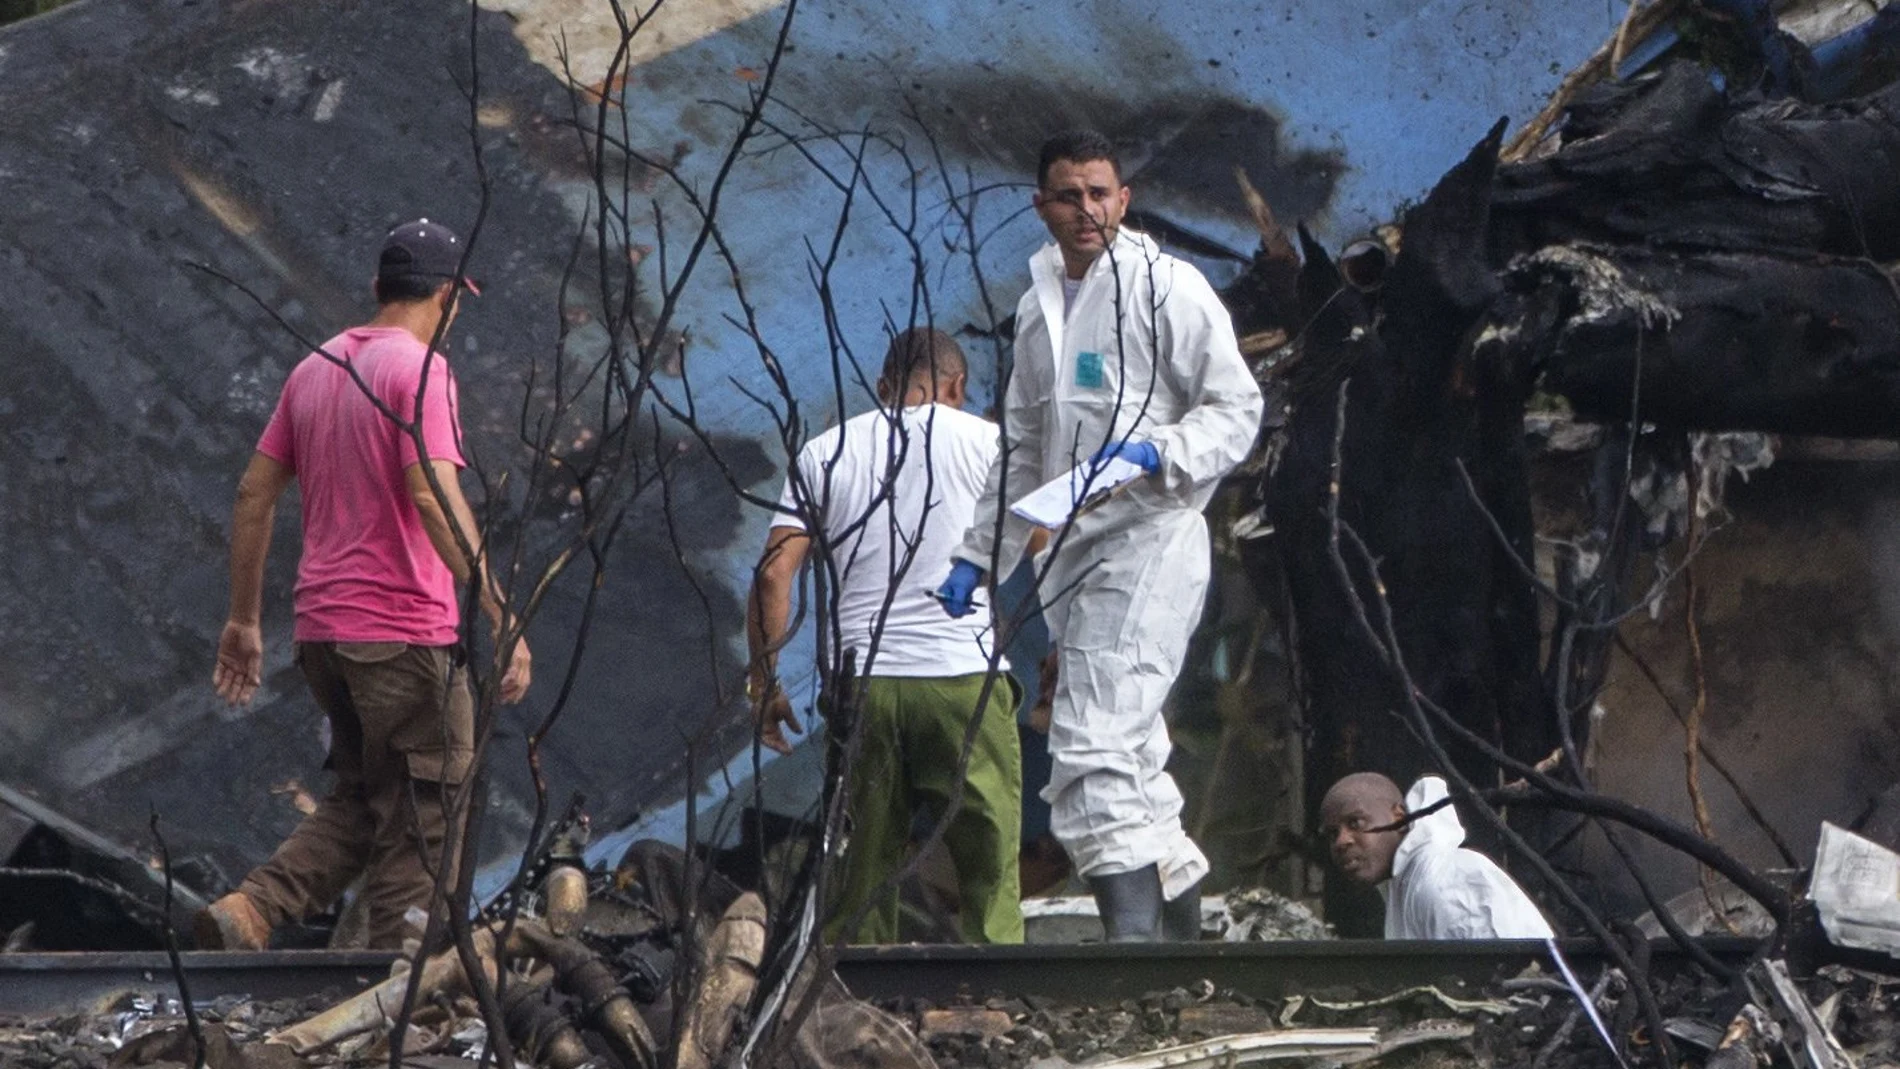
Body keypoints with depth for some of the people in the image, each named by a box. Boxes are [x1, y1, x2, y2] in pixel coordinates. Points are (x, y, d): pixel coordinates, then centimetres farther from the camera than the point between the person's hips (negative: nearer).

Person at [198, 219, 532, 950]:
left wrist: (243, 620, 20)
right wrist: (502, 619, -23)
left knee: (359, 801, 19)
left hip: (321, 629, 8)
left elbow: (254, 493, 15)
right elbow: (433, 496, -22)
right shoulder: (420, 370, -10)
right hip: (404, 634, -8)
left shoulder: (314, 370, 13)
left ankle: (248, 911, 1)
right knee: (415, 824, 0)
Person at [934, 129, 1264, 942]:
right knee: (1125, 756, 10)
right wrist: (977, 557, 22)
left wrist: (1155, 453, -22)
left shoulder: (1168, 288, -3)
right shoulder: (1038, 305, 19)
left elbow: (1237, 411, -6)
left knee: (1095, 752, -20)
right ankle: (1182, 919, 20)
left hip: (1149, 544, -8)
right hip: (1073, 554, 8)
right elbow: (1022, 450, 27)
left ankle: (1132, 933, -25)